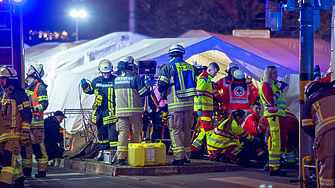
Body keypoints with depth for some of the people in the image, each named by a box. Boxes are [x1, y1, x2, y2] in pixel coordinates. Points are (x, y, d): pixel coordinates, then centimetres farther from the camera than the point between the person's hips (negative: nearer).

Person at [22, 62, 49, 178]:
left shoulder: (40, 87, -4)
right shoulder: (25, 86, 19)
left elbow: (44, 104, -12)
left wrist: (34, 109, -27)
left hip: (35, 121, -8)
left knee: (38, 146, -8)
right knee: (25, 145, 7)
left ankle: (42, 170, -4)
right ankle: (26, 169, 14)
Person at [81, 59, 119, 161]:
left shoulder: (115, 80, -5)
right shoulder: (96, 81, 9)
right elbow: (89, 90, 25)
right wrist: (84, 85, 8)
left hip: (111, 113, -5)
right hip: (99, 112, 5)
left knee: (113, 133, -11)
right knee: (101, 133, 14)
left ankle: (114, 151, -8)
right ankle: (104, 150, 26)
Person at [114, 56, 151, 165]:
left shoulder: (116, 80, 10)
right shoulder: (135, 78, -8)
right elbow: (144, 93, -9)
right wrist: (147, 86, 11)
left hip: (120, 111, 4)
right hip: (134, 111, -4)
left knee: (123, 133, 2)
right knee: (135, 134, 6)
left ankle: (120, 158, -8)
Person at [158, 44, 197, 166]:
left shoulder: (168, 68, -4)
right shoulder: (189, 67, 10)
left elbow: (161, 87, -4)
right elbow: (194, 84, 17)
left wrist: (164, 94, 18)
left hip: (175, 104, -5)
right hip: (189, 103, 5)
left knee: (175, 130, -3)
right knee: (186, 130, 13)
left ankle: (179, 157, -11)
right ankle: (187, 155, 18)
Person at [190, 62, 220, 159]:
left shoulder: (207, 78, 22)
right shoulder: (203, 78, -11)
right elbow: (198, 94, -19)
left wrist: (211, 110, 29)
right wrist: (199, 109, -23)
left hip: (206, 110, 10)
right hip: (203, 109, -10)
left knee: (204, 131, 12)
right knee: (209, 131, -8)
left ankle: (193, 151, 14)